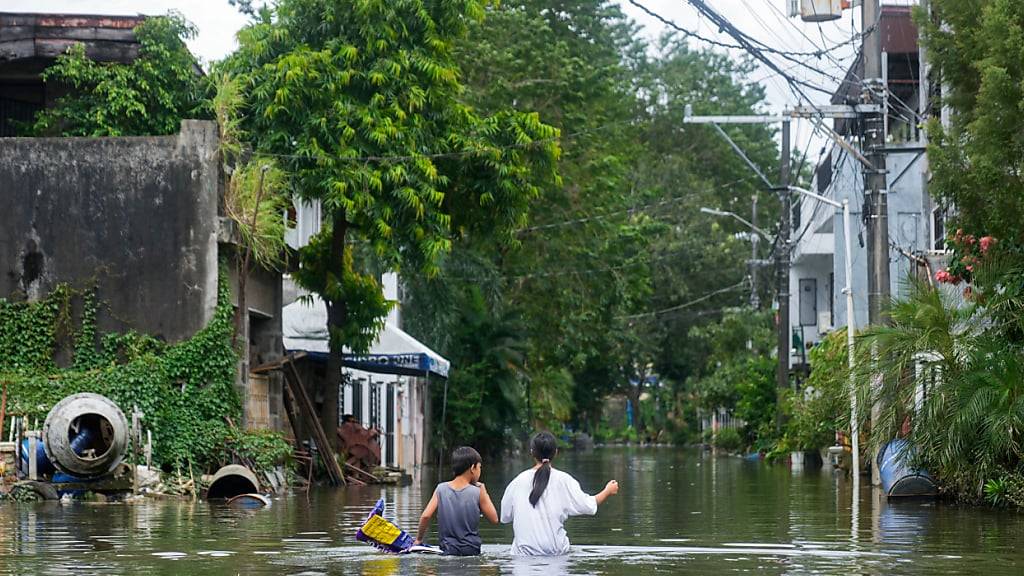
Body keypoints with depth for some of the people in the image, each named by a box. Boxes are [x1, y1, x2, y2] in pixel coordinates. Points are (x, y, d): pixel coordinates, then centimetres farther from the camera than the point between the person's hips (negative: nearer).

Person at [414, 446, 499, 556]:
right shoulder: (478, 492, -4)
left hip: (447, 550, 2)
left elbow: (425, 516, -4)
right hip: (472, 550, -2)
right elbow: (494, 519, 6)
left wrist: (419, 539, 11)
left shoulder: (441, 489, 2)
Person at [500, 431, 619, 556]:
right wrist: (608, 491, 18)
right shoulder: (563, 480, -2)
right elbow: (588, 506, 1)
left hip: (525, 550, 1)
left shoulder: (518, 481, 3)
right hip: (556, 550, -1)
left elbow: (505, 517, 10)